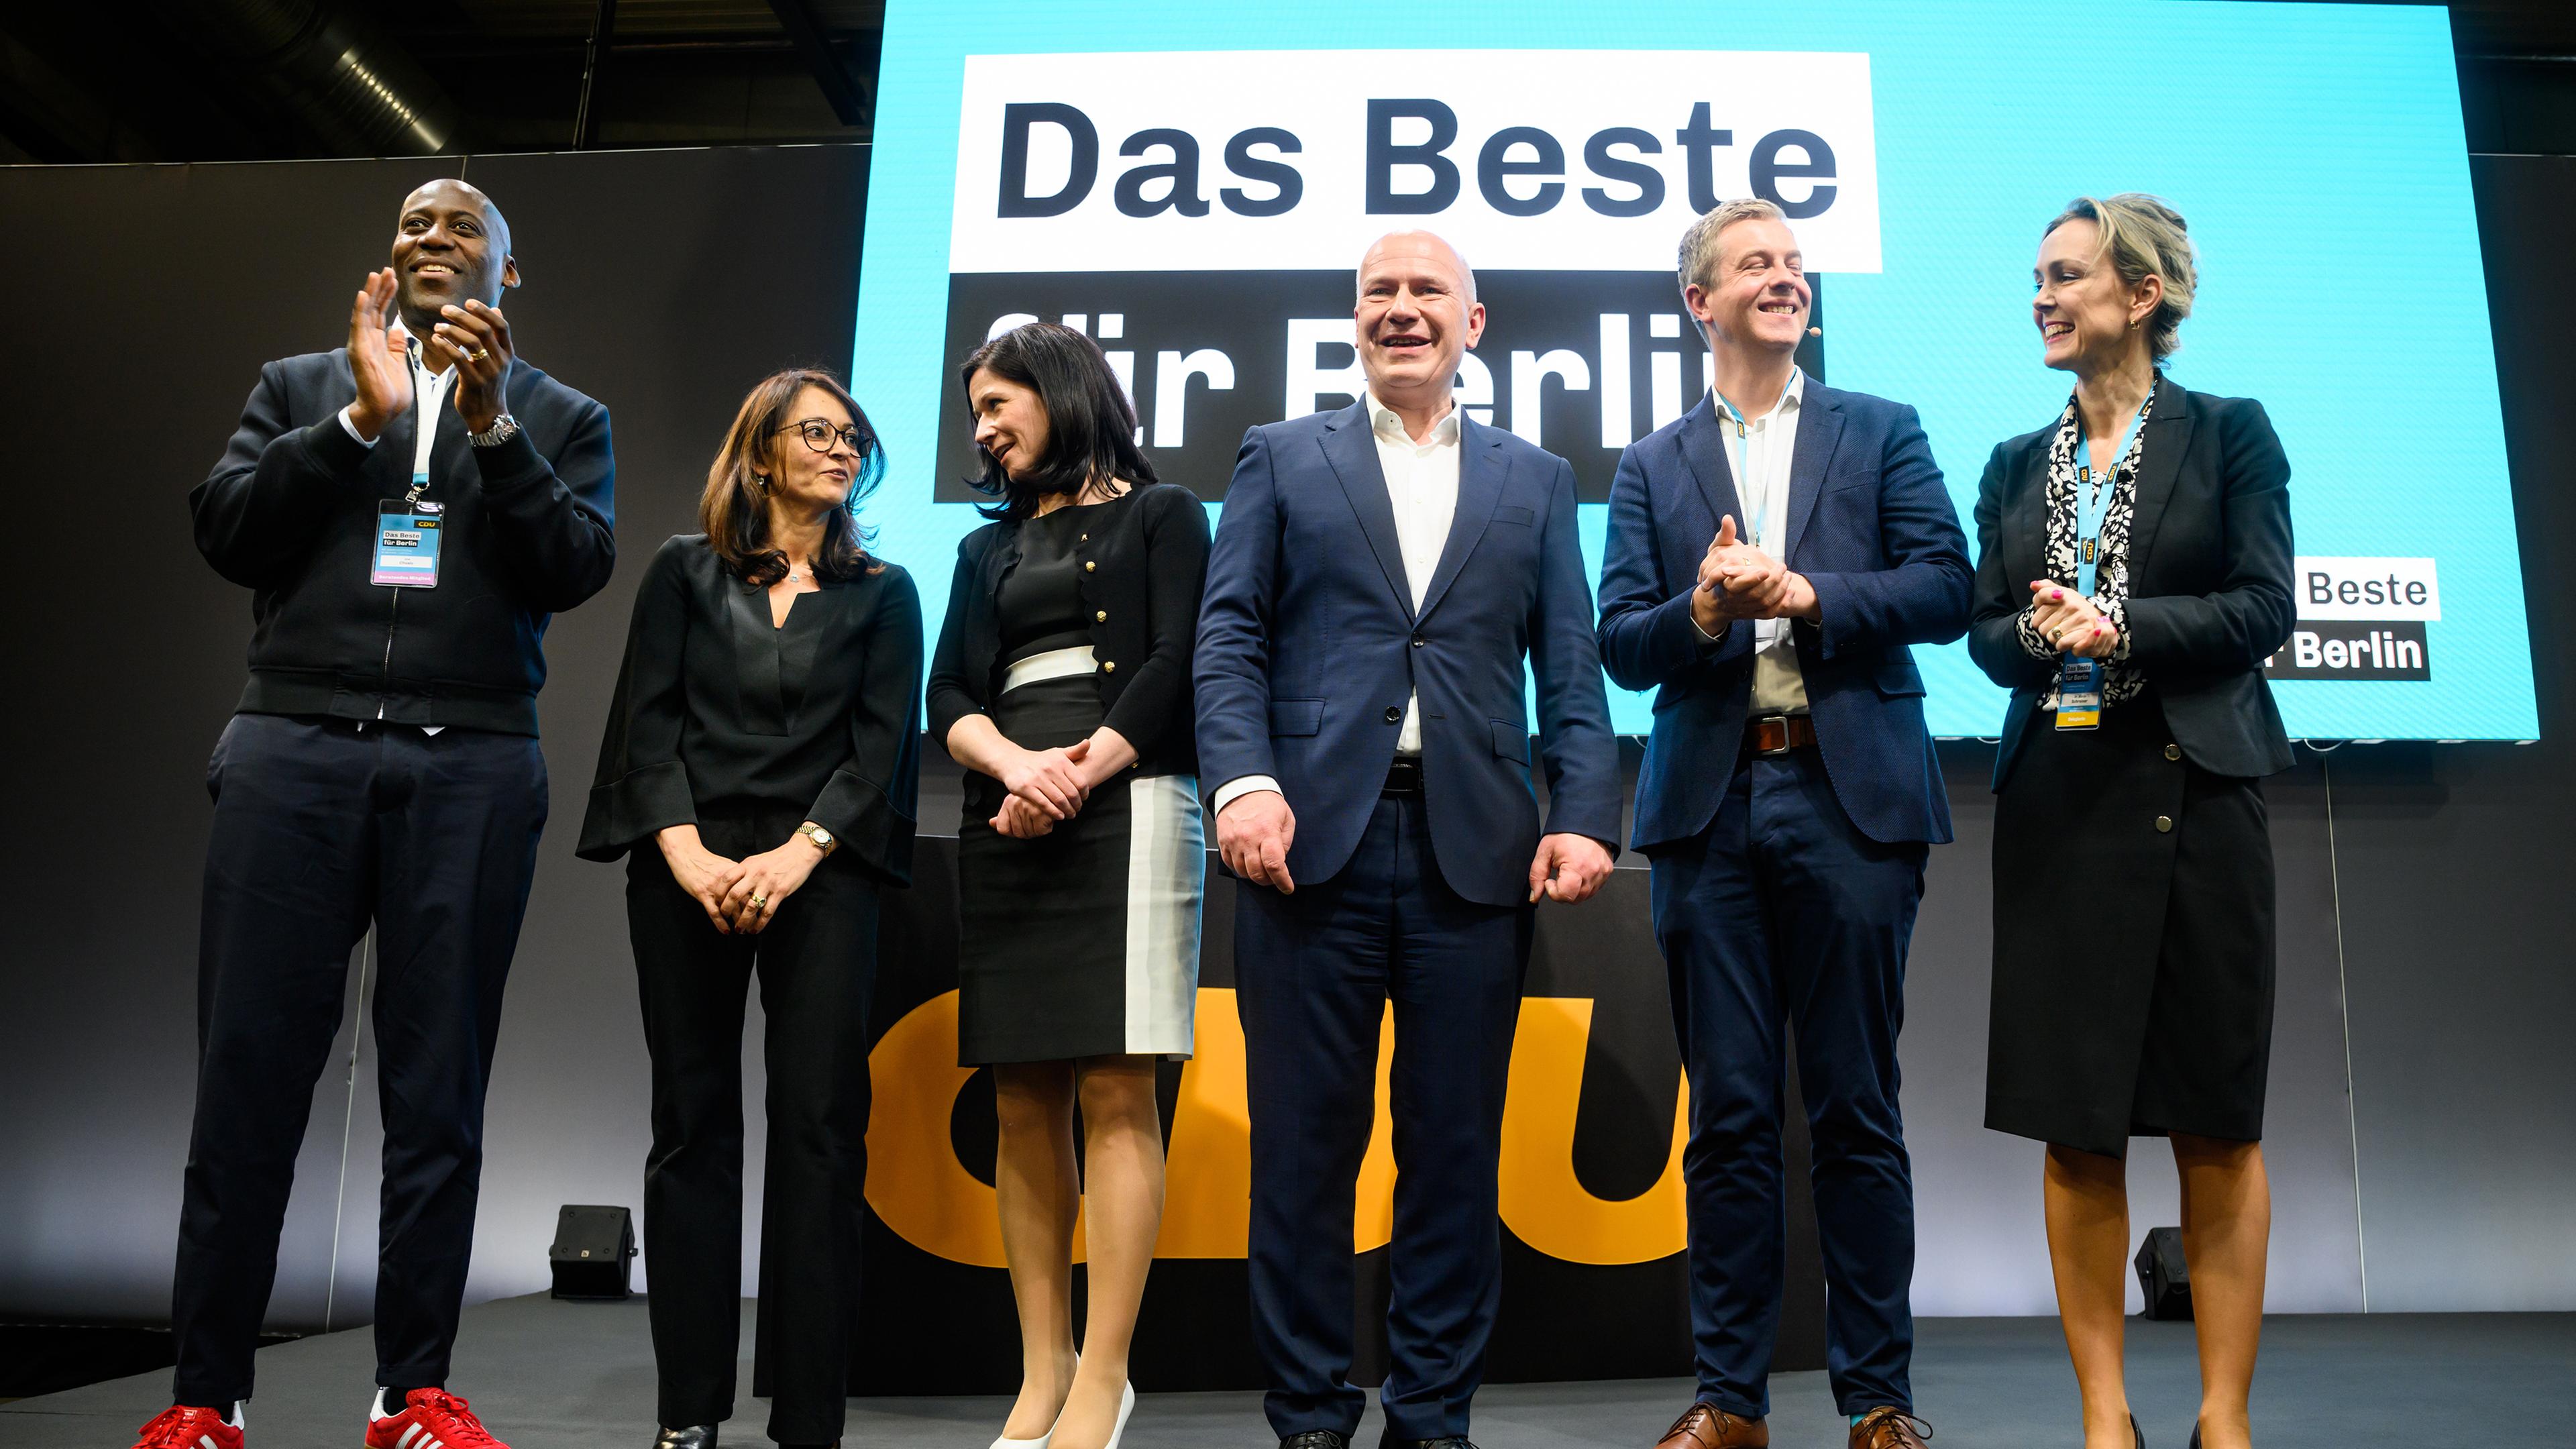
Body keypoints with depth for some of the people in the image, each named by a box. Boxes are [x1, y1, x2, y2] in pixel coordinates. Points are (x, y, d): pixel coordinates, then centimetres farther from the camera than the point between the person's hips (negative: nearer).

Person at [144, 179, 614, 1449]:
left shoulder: (559, 416, 15)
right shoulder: (301, 387, 18)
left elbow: (575, 568, 0)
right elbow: (224, 531, 4)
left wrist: (491, 423, -11)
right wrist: (362, 416, -6)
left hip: (471, 769, -1)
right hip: (293, 754, 1)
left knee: (439, 1090, 2)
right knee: (248, 1072, 0)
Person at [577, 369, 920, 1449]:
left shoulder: (883, 592, 13)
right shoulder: (684, 573, 13)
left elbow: (880, 740, 3)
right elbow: (647, 719, 4)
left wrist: (798, 855, -12)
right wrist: (686, 853, -11)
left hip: (820, 869, 0)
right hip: (687, 866, 1)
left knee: (819, 1124, -6)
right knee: (693, 1119, 2)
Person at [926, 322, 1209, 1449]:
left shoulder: (1159, 514, 10)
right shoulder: (987, 548, 23)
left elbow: (1175, 664, -3)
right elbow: (949, 698, 10)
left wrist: (1078, 777, -13)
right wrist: (1015, 765, -11)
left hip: (1125, 810, -5)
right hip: (1005, 825, 5)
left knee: (1115, 1094, -9)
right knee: (1023, 1103, 1)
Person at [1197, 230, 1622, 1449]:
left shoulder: (1535, 480, 18)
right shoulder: (1280, 459, 14)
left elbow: (1570, 667, 10)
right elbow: (1228, 634, 3)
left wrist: (1582, 816, -4)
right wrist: (1242, 780, -13)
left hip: (1475, 850, 1)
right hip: (1313, 839, -1)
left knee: (1454, 1151, 6)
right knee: (1303, 1143, 4)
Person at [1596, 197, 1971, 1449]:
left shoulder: (1881, 433, 13)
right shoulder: (1651, 466, 14)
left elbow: (1945, 589, 1)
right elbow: (1618, 642, 6)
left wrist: (1806, 593, -10)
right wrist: (1702, 611, -13)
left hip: (1850, 796, -1)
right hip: (1709, 805, 1)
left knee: (1856, 1110, 4)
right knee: (1728, 1115, 6)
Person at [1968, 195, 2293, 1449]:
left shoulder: (2231, 434, 5)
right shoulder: (2017, 466, 14)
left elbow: (2264, 609, -3)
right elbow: (1985, 633, 11)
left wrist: (2120, 627, -15)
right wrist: (2034, 632, -10)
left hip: (2194, 793, -3)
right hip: (2057, 803, 3)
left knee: (2217, 1120, 2)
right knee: (2075, 1126, 3)